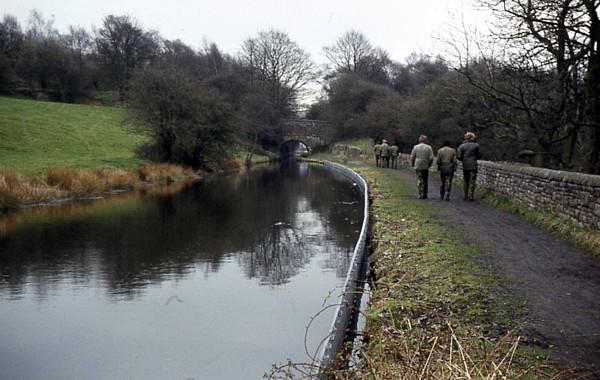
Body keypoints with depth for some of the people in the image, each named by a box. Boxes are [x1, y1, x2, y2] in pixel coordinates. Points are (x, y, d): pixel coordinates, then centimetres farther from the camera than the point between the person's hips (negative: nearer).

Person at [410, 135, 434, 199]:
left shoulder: (415, 147, 0)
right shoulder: (429, 147, -2)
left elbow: (412, 157, 1)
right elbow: (431, 158, -4)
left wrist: (412, 164, 13)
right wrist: (429, 164, 12)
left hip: (418, 166, 0)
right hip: (425, 166, 0)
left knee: (419, 180, 2)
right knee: (425, 181, 10)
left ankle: (420, 195, -5)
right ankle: (424, 195, 14)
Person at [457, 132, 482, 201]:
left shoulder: (462, 146, -3)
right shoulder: (476, 145, -3)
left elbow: (459, 157, -6)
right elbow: (479, 155, 2)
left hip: (465, 166, 1)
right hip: (473, 166, -1)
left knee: (466, 182, 12)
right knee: (472, 182, 2)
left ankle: (466, 196, 15)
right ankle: (471, 196, -3)